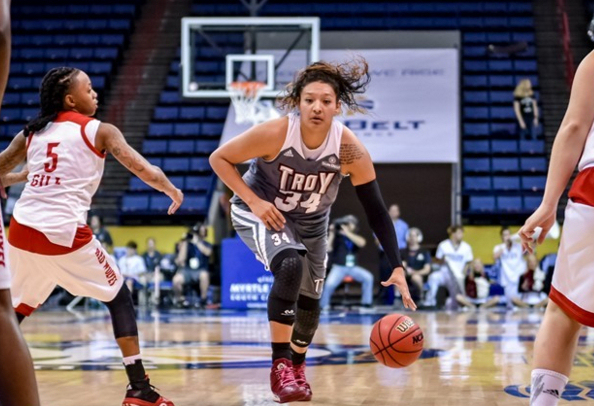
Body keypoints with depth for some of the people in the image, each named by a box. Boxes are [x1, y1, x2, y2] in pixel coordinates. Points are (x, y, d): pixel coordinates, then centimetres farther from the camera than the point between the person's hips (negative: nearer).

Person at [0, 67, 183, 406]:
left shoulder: (31, 133, 17)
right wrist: (173, 191, 16)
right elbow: (144, 171, -3)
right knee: (119, 297, 12)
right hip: (65, 233, -5)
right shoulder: (100, 131, 3)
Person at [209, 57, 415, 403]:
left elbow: (376, 212, -22)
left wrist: (397, 267, -29)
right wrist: (254, 201, -28)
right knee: (291, 264, -32)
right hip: (261, 211, -4)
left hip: (311, 222, 4)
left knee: (310, 300, 14)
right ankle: (280, 365, -22)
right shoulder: (274, 133, -32)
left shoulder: (351, 150, -27)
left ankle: (297, 366, 46)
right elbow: (219, 158, -19)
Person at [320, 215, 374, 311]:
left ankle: (366, 303, -3)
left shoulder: (355, 236, 7)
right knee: (329, 284, -29)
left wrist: (347, 233, -20)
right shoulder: (337, 236, -3)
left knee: (368, 277, -15)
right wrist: (331, 233, -18)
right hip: (339, 267, -4)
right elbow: (328, 249, -17)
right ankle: (324, 306, -8)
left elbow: (362, 243, -17)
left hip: (353, 267, 4)